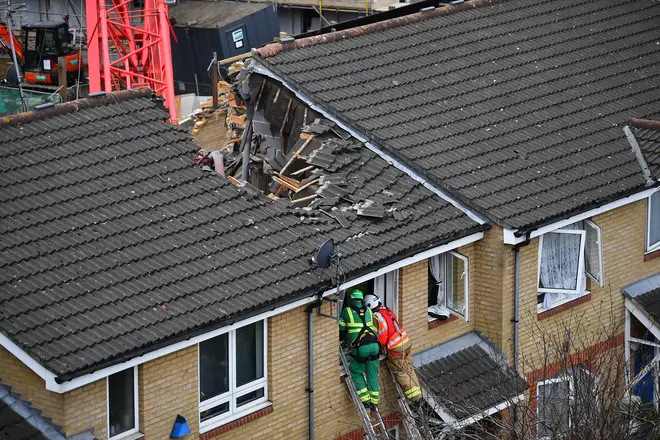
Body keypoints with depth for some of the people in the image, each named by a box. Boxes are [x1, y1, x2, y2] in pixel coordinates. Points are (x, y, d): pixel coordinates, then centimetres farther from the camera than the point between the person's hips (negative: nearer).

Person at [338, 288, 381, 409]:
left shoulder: (347, 311, 3)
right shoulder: (368, 311, 16)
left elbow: (341, 329, 11)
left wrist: (342, 342, 28)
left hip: (360, 348, -4)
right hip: (374, 344, 4)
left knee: (356, 373, 12)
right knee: (372, 374, 14)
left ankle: (365, 400, 3)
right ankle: (374, 401, 15)